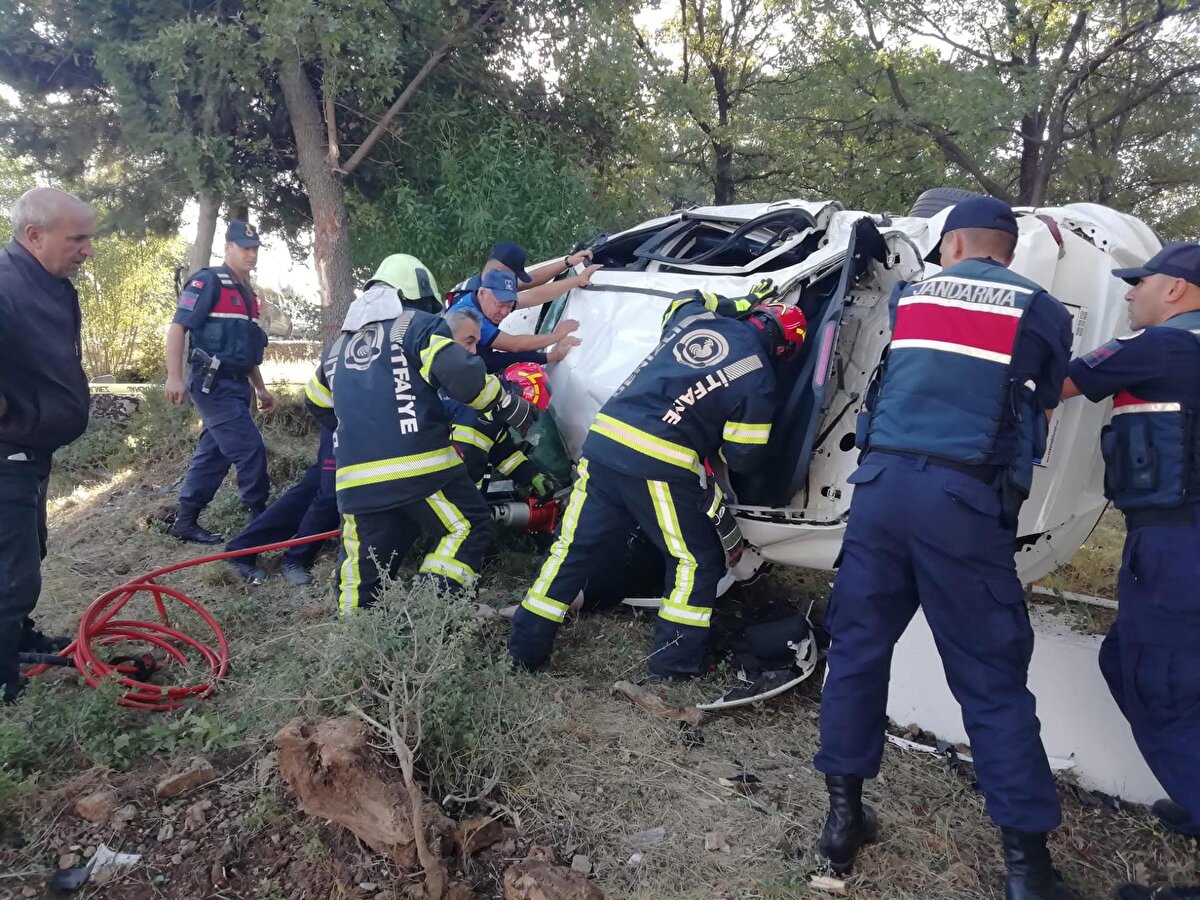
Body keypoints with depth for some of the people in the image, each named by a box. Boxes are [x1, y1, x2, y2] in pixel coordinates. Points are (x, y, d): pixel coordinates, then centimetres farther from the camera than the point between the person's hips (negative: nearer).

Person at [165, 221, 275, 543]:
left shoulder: (248, 293, 19)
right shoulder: (207, 281, -8)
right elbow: (178, 327, -15)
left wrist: (260, 387, 24)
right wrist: (175, 376, -23)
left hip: (235, 385, 9)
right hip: (213, 384, -9)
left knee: (213, 453, 11)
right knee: (250, 449, -11)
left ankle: (185, 521, 20)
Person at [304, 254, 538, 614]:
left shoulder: (339, 343, 24)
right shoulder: (419, 325, 2)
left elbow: (316, 403, 36)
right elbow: (463, 376, -13)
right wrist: (511, 405, 0)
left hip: (357, 479, 6)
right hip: (418, 467, -5)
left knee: (361, 572, 12)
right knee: (470, 526, 9)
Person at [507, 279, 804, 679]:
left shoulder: (696, 317, 12)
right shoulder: (758, 379, -1)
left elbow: (688, 298, 39)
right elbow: (742, 457, 3)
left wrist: (739, 305, 44)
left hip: (603, 441, 6)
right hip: (660, 466, -6)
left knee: (576, 547, 15)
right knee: (697, 560, 14)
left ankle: (525, 647, 22)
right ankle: (675, 662, 16)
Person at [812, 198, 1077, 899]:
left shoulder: (908, 298, 17)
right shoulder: (1045, 311, 9)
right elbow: (1040, 410, 17)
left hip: (883, 481, 3)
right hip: (967, 498, -2)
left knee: (858, 646, 13)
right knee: (993, 679, 5)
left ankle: (844, 814, 21)